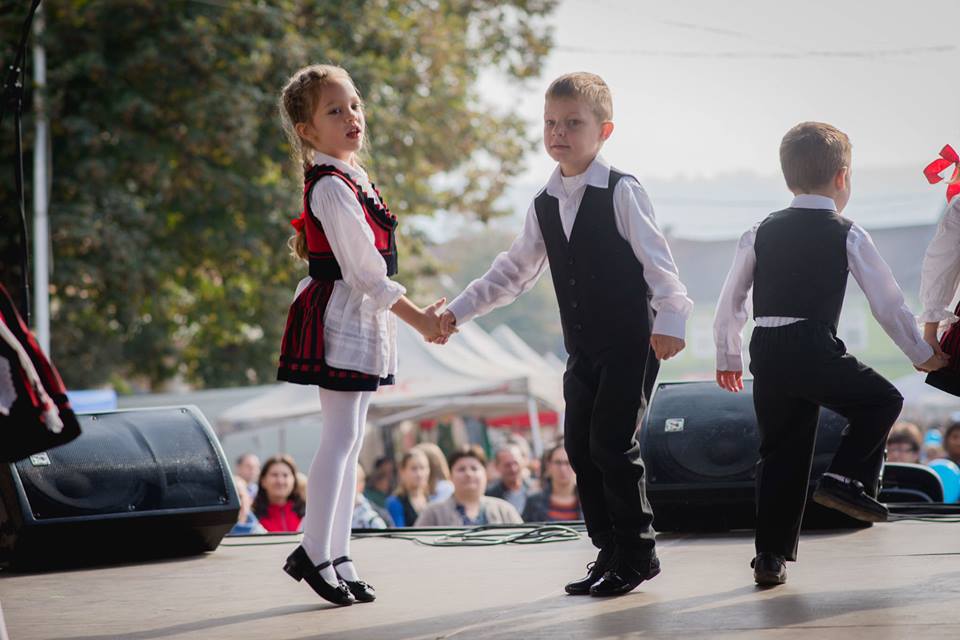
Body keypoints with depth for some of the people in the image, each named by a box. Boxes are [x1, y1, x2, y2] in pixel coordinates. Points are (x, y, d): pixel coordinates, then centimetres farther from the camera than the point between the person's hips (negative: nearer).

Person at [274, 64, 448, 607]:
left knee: (349, 437, 9)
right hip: (340, 314, -10)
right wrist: (420, 320, -13)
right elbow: (365, 271, -19)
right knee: (342, 434, -8)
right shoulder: (331, 187, -17)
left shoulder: (352, 178, 13)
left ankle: (337, 554, 13)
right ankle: (315, 552, -2)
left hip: (362, 317, 10)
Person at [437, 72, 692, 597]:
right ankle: (610, 553, 15)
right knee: (581, 447, 4)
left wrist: (670, 320, -25)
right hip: (582, 351, 7)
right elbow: (512, 273, 17)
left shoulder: (621, 193, -9)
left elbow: (658, 262, -13)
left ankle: (637, 554, 1)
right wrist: (458, 311, 10)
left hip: (631, 343, -7)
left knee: (612, 444, -11)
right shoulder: (544, 206, 10)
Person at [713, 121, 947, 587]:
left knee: (779, 452, 11)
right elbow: (887, 303, 3)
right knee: (883, 400, 16)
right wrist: (922, 354, 16)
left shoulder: (761, 233, 11)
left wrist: (727, 357, 26)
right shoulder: (847, 236, 0)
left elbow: (731, 300, 13)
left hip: (766, 355, 5)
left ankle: (771, 556, 8)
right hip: (815, 351, -5)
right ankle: (847, 478, -1)